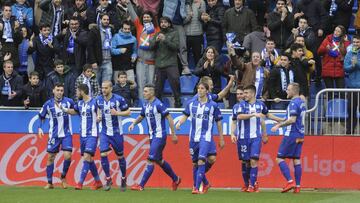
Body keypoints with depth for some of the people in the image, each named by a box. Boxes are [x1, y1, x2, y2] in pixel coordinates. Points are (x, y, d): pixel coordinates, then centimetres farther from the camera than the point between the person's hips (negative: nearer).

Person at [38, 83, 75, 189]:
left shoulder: (68, 101, -4)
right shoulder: (48, 104, -2)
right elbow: (41, 116, 10)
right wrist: (40, 128, -3)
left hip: (67, 134, -1)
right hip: (54, 134, 1)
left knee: (67, 156, -12)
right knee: (50, 157, 1)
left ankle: (63, 177, 12)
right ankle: (49, 182, 11)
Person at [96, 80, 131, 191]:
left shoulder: (119, 99, -12)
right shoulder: (99, 99, 0)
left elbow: (128, 112, -5)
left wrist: (117, 113, -21)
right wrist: (98, 116, -4)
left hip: (117, 132, -2)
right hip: (105, 132, 3)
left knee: (120, 156, 8)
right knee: (103, 154, -13)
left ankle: (123, 179, 28)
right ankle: (108, 179, 0)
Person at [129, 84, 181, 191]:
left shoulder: (158, 104, -16)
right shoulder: (145, 105, 8)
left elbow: (169, 118, -14)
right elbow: (141, 116, 24)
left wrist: (173, 134, -14)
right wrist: (133, 123, 4)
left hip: (160, 136, -9)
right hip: (152, 136, 9)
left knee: (151, 160, -12)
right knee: (159, 160, 16)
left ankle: (141, 185, -14)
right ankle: (175, 179, 33)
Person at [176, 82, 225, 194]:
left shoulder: (212, 105, -2)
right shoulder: (191, 104, 6)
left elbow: (218, 122, 5)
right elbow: (185, 115, 14)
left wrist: (221, 139, 8)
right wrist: (179, 123, -9)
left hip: (206, 137, -4)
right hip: (194, 137, 4)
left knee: (201, 161, -18)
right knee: (195, 163, 10)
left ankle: (197, 188, -20)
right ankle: (205, 183, 29)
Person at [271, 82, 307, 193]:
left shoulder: (294, 103, -15)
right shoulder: (302, 103, 14)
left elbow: (292, 120, -23)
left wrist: (279, 125, -16)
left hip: (291, 135, -9)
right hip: (300, 135, 9)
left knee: (280, 158, -4)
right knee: (296, 159, 9)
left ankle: (290, 181, -13)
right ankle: (297, 186, 5)